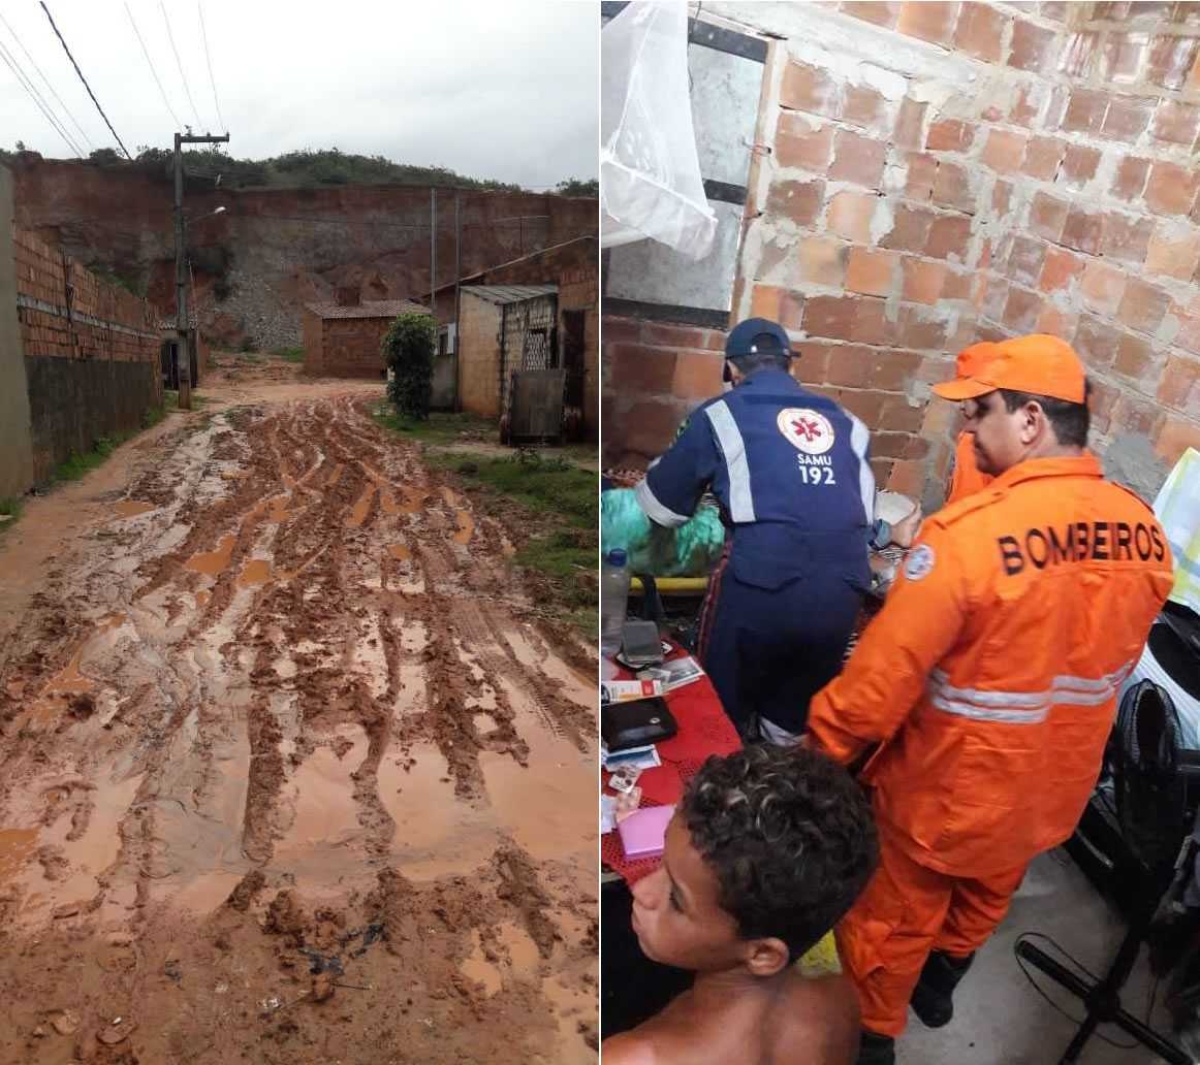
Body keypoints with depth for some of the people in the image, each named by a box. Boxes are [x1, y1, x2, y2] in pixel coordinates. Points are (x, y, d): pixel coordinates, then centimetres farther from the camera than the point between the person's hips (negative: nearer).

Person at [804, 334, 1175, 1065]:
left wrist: (821, 747, -10)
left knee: (891, 921, 21)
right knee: (985, 902, 33)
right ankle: (939, 987, 59)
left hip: (946, 787, -6)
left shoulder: (969, 532, -33)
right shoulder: (1145, 532, -10)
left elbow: (882, 675, -28)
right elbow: (1106, 654, 6)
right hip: (1053, 787, 7)